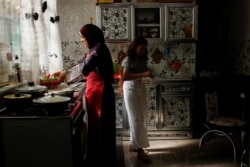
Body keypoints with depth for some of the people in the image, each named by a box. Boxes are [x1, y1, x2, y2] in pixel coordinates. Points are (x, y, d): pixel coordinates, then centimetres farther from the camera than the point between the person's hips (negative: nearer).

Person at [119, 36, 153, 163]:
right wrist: (143, 74, -27)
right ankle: (139, 149, -1)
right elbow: (125, 77, -24)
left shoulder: (142, 59, 11)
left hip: (141, 89, 8)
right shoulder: (128, 59, -12)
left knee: (141, 118, 10)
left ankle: (134, 144, 22)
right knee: (136, 119, -7)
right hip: (131, 90, -8)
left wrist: (148, 74, 2)